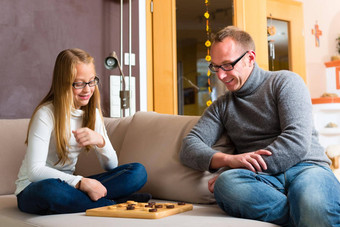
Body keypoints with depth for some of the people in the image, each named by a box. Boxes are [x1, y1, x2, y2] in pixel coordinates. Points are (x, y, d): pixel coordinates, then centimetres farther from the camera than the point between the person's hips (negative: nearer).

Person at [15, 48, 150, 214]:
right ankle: (114, 204, -25)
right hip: (32, 189, -5)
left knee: (138, 171, -10)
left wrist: (100, 141, -18)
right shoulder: (46, 114, -15)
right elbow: (34, 171, -23)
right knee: (49, 189, -44)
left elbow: (111, 166, 3)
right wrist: (81, 182, -31)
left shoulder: (93, 114, 5)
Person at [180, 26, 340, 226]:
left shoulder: (285, 82, 9)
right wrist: (228, 160, -13)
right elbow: (189, 148, 8)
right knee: (225, 184, -34)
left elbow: (298, 142, -6)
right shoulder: (222, 106, 22)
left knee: (317, 210, -40)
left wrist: (249, 166, -13)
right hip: (262, 179, 4)